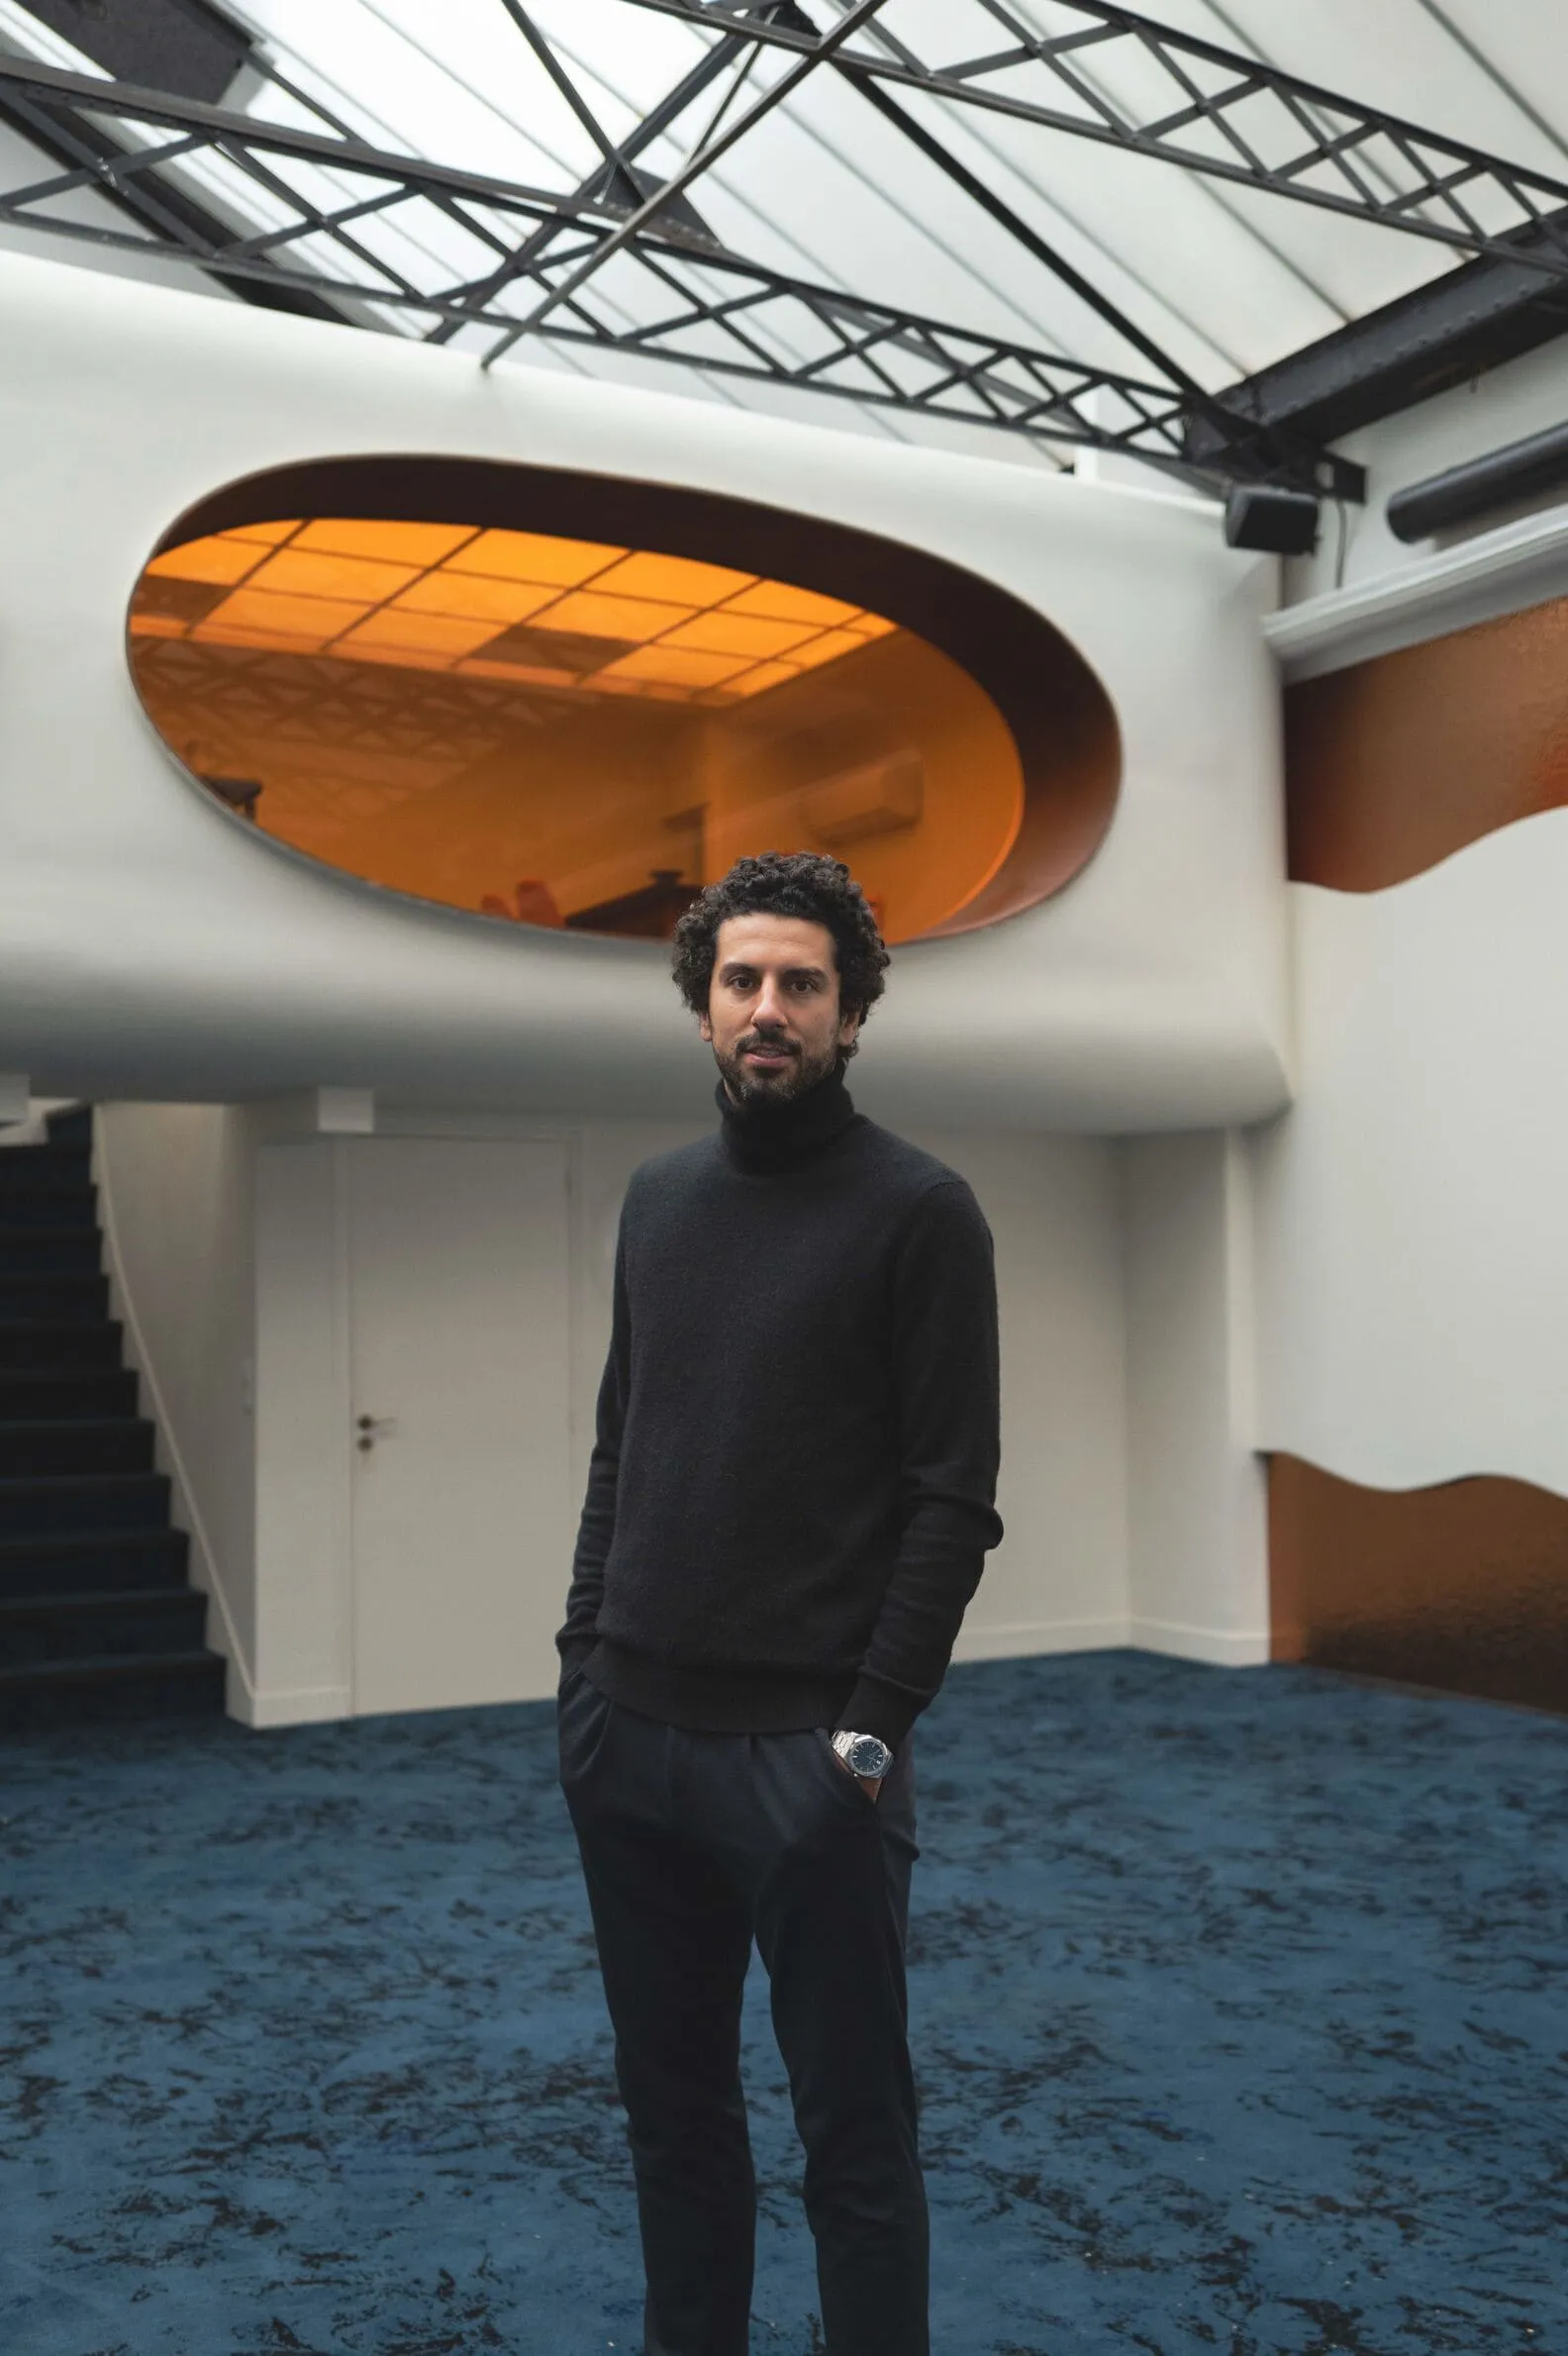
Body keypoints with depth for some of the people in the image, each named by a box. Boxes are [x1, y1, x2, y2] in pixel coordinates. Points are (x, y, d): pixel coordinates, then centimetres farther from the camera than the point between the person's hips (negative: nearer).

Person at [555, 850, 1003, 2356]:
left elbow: (954, 1500, -10)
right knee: (670, 2103, 18)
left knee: (853, 2128, 7)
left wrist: (871, 1725, -14)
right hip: (630, 1734, 6)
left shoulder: (917, 1212, -8)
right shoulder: (657, 1197, 10)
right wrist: (583, 1659, 9)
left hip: (806, 1752, -6)